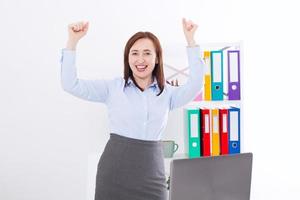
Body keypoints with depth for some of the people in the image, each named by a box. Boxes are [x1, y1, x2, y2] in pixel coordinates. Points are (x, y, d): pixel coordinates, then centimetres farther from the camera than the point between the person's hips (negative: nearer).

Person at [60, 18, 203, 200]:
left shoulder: (167, 93, 8)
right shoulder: (113, 87, 4)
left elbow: (195, 84, -8)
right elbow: (70, 84, -1)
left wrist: (190, 40, -9)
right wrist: (73, 40, -8)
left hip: (151, 174, 1)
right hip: (114, 171, -1)